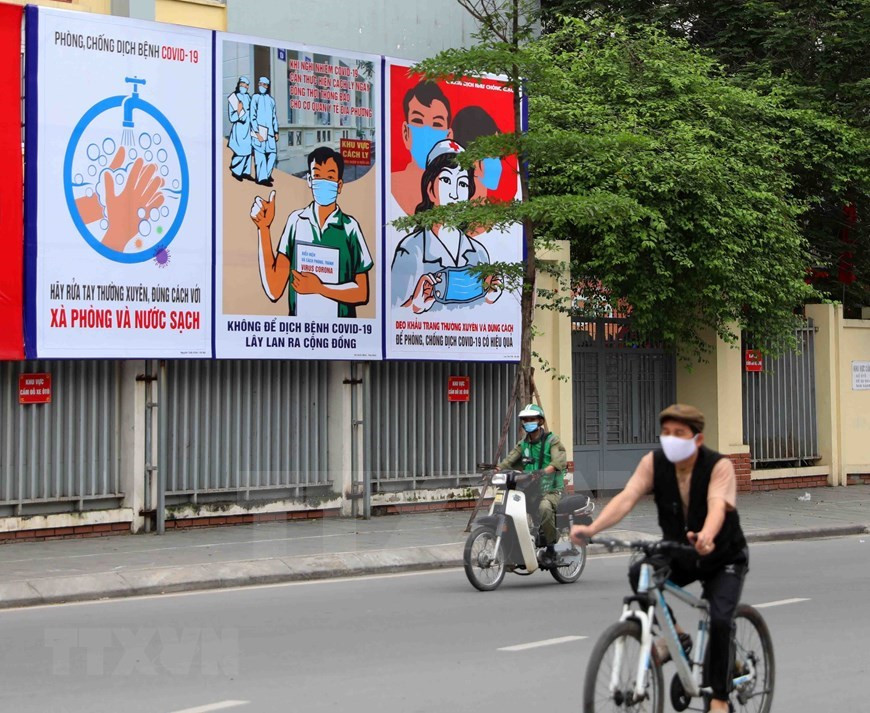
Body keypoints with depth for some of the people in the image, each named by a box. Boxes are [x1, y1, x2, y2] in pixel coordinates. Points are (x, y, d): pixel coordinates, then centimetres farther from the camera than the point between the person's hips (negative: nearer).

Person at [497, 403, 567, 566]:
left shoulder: (552, 440, -1)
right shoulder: (523, 444, 16)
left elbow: (560, 461, -20)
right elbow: (509, 461, 2)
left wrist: (544, 471, -40)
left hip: (551, 490, -6)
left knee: (544, 507, -37)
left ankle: (551, 548, -21)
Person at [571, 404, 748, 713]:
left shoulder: (719, 466, -24)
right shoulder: (654, 462, -15)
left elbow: (718, 506, -42)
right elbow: (626, 497, -29)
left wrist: (706, 537, -65)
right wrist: (591, 529, -46)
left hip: (723, 558, -3)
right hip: (678, 554, 4)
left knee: (719, 620, -22)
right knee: (639, 574, -24)